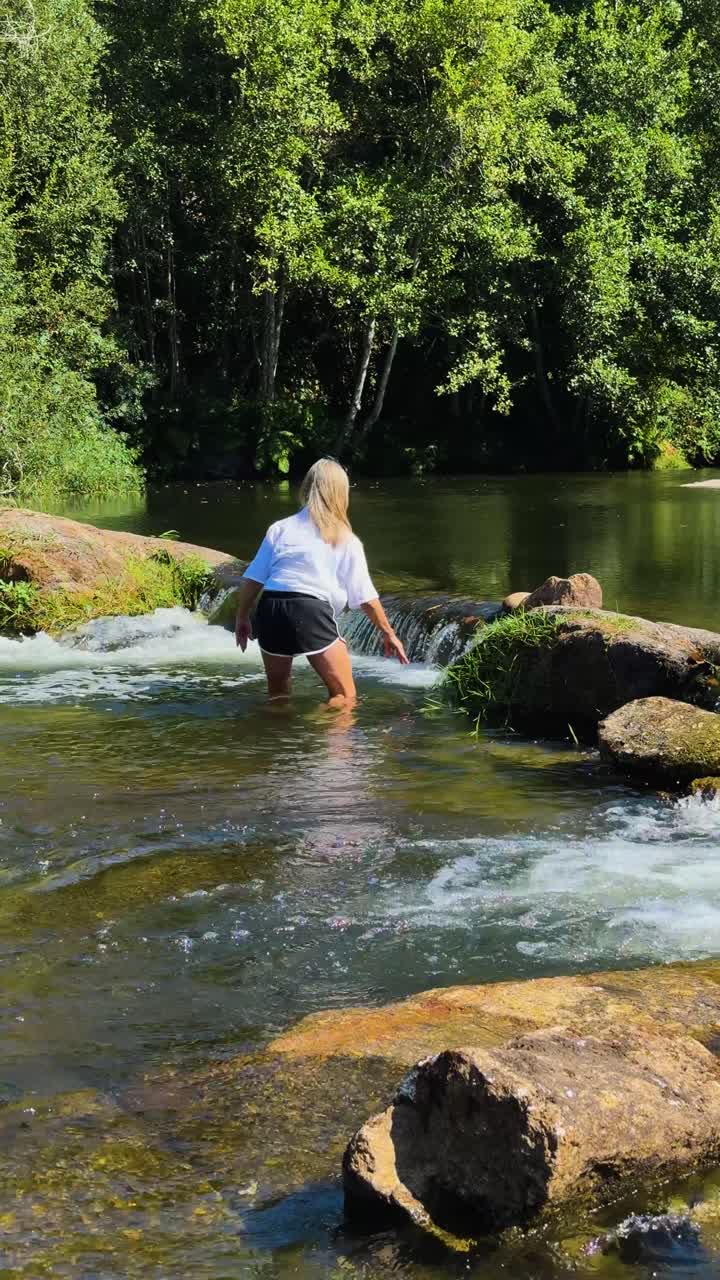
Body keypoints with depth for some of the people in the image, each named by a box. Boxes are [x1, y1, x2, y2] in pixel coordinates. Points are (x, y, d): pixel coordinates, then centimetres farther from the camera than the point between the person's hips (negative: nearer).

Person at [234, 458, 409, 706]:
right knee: (345, 698, 2)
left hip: (270, 611, 4)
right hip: (312, 614, -3)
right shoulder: (346, 541, 11)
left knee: (277, 695, 24)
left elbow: (252, 579, 9)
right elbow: (366, 597, 11)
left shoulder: (280, 529, 15)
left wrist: (242, 617, 21)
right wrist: (388, 633, 21)